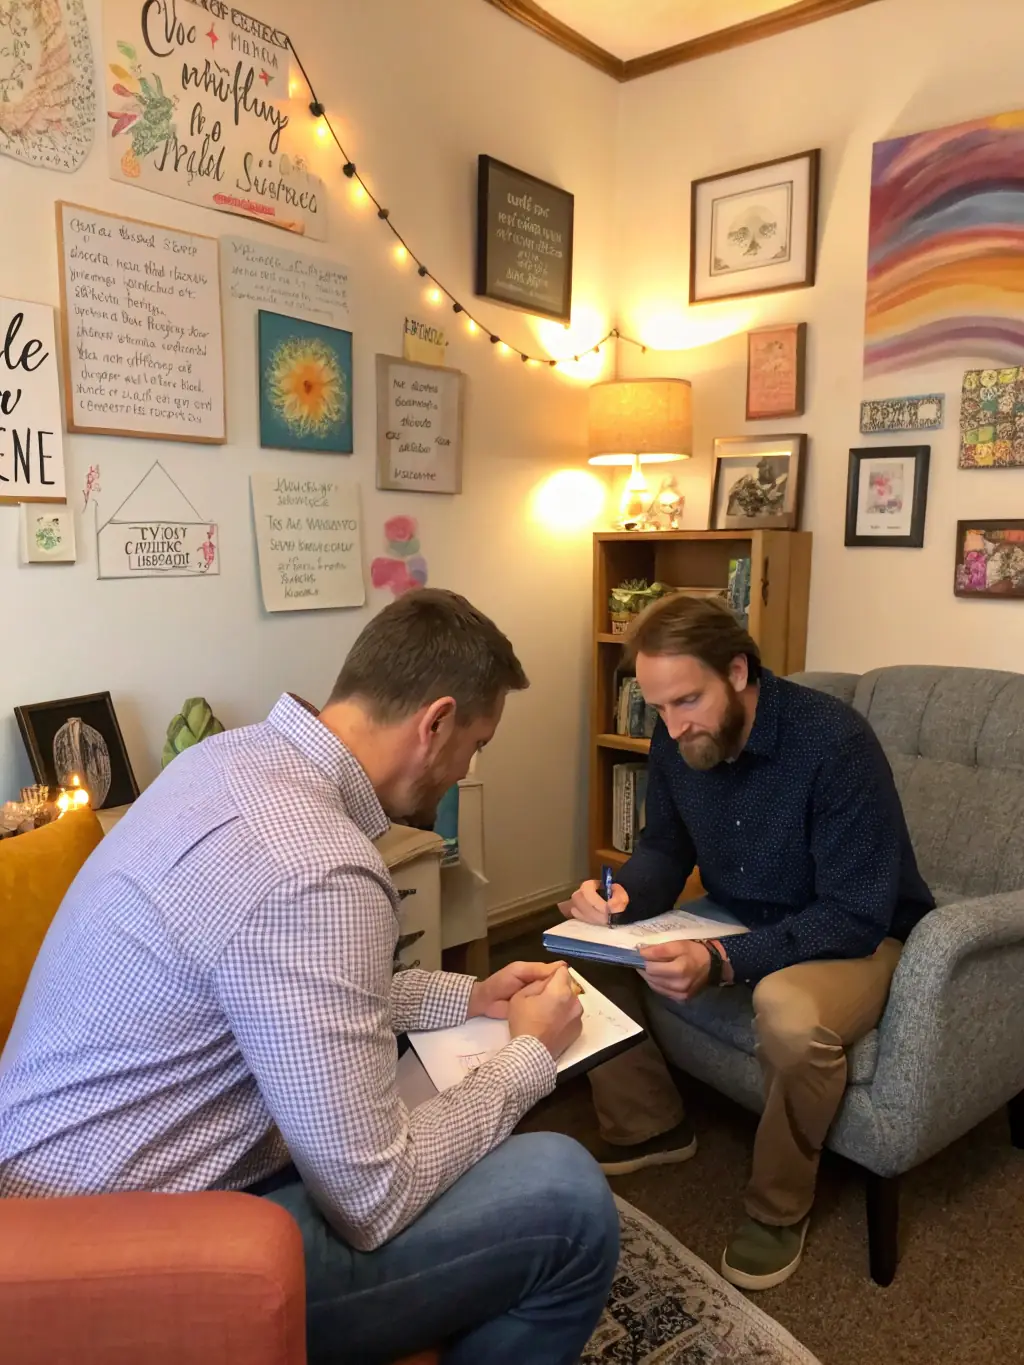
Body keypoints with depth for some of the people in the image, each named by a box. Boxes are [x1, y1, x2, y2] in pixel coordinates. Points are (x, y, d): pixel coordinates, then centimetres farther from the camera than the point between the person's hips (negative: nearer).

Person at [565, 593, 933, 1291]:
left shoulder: (833, 741, -29)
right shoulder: (676, 740, -10)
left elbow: (856, 916, -29)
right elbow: (665, 848, 3)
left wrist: (722, 962, -40)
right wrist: (622, 896, -20)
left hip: (862, 936, -6)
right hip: (737, 919, 6)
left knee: (790, 1013, -38)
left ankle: (780, 1208, -7)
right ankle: (648, 1124, 15)